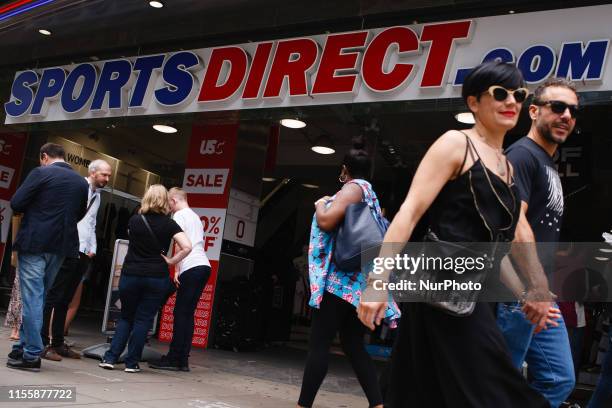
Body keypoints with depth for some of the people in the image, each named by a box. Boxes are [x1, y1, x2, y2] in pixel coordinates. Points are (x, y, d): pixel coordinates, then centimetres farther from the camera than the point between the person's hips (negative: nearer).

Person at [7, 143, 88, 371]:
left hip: (34, 243, -6)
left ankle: (32, 355, -1)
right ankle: (24, 346, 24)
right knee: (37, 298, 17)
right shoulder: (81, 182, 8)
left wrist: (35, 208, 10)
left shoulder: (41, 173, -8)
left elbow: (16, 204, -8)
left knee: (32, 298, -1)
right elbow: (79, 214, 15)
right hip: (61, 246, 6)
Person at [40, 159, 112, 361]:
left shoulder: (97, 195, 20)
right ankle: (43, 343, -3)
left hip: (84, 254, 8)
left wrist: (92, 249, 14)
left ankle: (58, 343, 15)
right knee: (53, 297, -5)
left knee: (65, 300, 11)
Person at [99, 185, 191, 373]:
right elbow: (187, 247, -15)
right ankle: (131, 362, 7)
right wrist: (170, 261, -5)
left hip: (130, 275, 2)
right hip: (156, 278, -2)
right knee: (143, 320, 6)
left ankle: (110, 358, 9)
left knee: (126, 318, 16)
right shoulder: (169, 224, -4)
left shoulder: (134, 220, 4)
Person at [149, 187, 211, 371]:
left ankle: (174, 359, -8)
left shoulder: (179, 215, 1)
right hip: (204, 266, 8)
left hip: (191, 268, -8)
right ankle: (183, 360, 5)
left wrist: (177, 270, -9)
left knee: (181, 313, -7)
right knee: (188, 314, 7)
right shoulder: (196, 217, 27)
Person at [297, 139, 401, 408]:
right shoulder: (370, 193, 21)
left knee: (319, 343, -8)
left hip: (342, 276, -9)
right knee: (353, 345, 9)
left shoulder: (353, 188, -6)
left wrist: (320, 204, 0)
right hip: (359, 280, 10)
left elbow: (326, 222, -19)